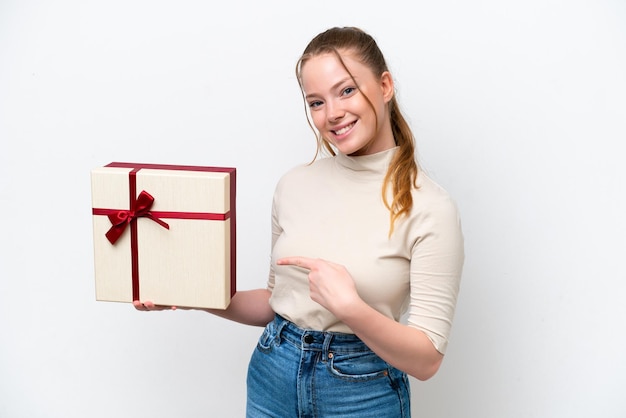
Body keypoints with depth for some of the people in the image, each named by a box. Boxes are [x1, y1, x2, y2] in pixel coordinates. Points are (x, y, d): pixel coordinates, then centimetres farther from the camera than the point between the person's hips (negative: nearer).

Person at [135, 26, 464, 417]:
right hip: (272, 378, 4)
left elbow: (427, 359, -15)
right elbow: (276, 300, 8)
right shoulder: (294, 185, -2)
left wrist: (349, 306, -29)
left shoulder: (430, 208, -16)